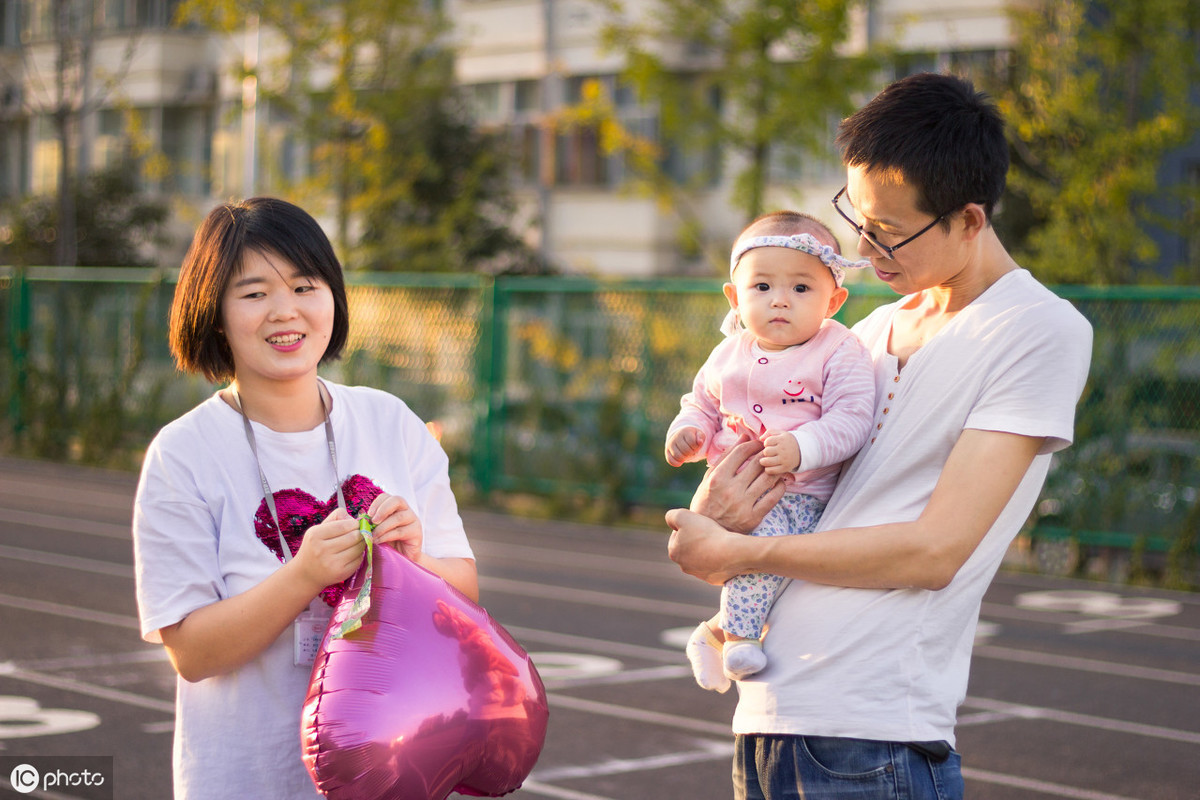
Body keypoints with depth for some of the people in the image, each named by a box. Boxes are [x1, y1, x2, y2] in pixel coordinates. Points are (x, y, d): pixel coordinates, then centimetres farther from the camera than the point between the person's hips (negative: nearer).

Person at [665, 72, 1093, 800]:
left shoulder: (1042, 331, -7)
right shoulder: (876, 331, 16)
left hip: (874, 738, -7)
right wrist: (713, 516, -3)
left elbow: (934, 550, -14)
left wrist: (734, 553, -10)